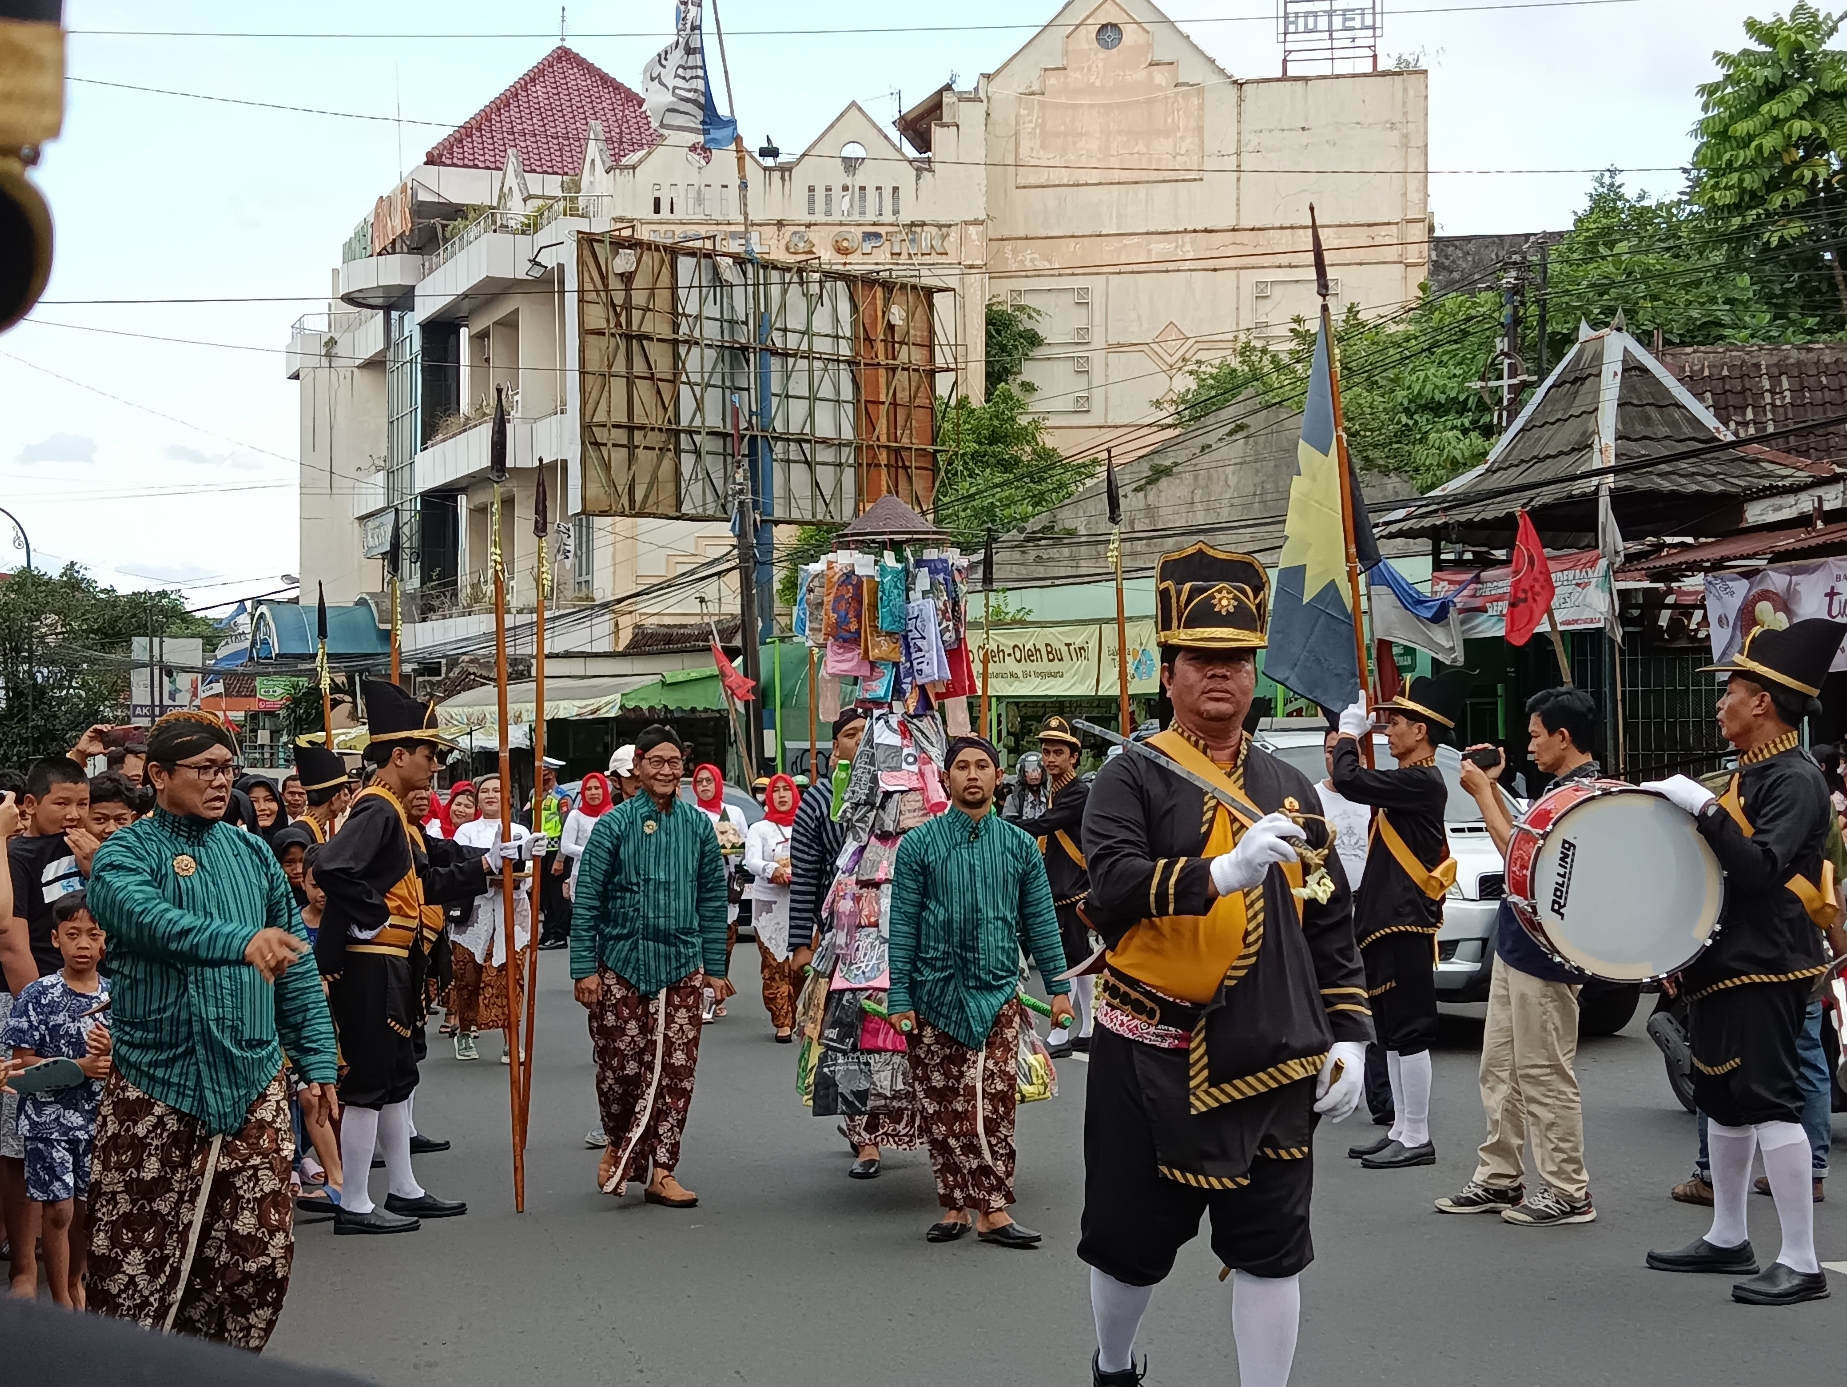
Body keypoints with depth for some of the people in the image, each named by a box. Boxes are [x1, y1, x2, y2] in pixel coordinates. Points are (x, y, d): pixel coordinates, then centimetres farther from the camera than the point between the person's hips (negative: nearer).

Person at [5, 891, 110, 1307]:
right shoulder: (38, 996, -7)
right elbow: (22, 1061, -9)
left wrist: (111, 1053, -17)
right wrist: (79, 1067, -19)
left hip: (98, 1119, 3)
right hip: (49, 1119, -3)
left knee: (87, 1208, 12)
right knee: (58, 1210, -3)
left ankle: (75, 1284, 32)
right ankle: (62, 1303, 8)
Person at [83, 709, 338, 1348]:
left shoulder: (252, 853, 12)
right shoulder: (124, 856, -4)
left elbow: (296, 964, 15)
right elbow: (154, 921, -27)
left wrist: (316, 1060, 9)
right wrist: (243, 941, -43)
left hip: (254, 1086, 4)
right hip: (155, 1091, -4)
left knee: (259, 1259, 5)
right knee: (134, 1269, -2)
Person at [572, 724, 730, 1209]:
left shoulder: (699, 826, 6)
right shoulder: (614, 824, -2)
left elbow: (713, 899, 10)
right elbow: (587, 900, -2)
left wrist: (715, 968, 7)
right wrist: (584, 968, -7)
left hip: (682, 967, 2)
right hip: (620, 964, -2)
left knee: (676, 1070, 0)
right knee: (620, 1068, 1)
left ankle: (661, 1171, 9)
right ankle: (618, 1143, 29)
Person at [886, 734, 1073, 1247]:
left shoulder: (1019, 845, 8)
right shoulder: (919, 844, 3)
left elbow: (1040, 922, 11)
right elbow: (902, 924, 1)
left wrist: (1058, 986, 5)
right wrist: (899, 997, -4)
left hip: (997, 993, 0)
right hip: (934, 994, 0)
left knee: (992, 1108, -7)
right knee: (941, 1108, 4)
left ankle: (991, 1210, -3)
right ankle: (955, 1205, 13)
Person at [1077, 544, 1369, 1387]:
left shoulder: (1288, 787, 10)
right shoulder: (1133, 779, -4)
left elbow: (1331, 925, 12)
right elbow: (1111, 887, -22)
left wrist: (1348, 1035, 4)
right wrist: (1221, 873, -34)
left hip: (1273, 1062, 3)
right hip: (1152, 1057, -3)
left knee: (1271, 1250, 3)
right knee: (1131, 1238, 10)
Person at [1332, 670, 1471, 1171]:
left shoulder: (1421, 781, -16)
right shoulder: (1408, 781, 15)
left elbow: (1348, 781, -23)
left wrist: (1349, 732, -6)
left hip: (1406, 924, -10)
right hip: (1388, 921, 10)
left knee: (1409, 1031, -6)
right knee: (1392, 1031, 14)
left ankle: (1417, 1139, -2)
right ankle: (1401, 1130, 20)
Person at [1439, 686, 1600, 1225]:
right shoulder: (1565, 788, 14)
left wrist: (1481, 791, -12)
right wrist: (1492, 786, 12)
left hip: (1544, 955, -10)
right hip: (1518, 947, 10)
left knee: (1545, 1075, -4)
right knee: (1500, 1068, 15)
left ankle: (1567, 1192, 4)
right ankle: (1498, 1179, 22)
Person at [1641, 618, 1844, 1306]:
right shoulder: (1750, 773, 15)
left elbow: (1761, 867, -26)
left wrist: (1702, 806, -25)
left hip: (1765, 967, -10)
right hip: (1724, 962, 10)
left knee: (1769, 1103, -11)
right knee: (1722, 1097, 16)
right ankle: (1727, 1239, 28)